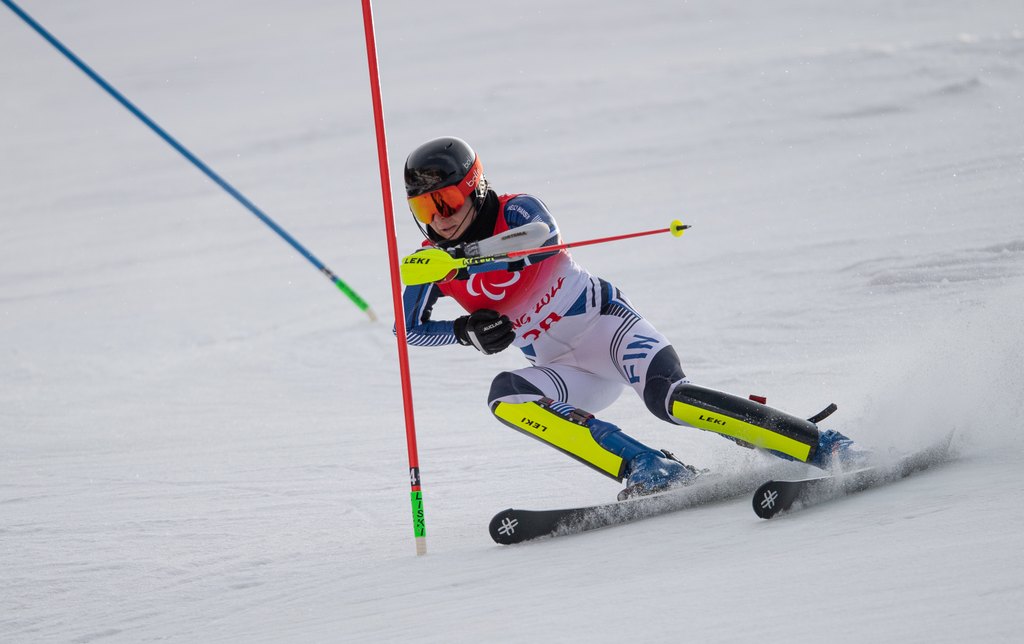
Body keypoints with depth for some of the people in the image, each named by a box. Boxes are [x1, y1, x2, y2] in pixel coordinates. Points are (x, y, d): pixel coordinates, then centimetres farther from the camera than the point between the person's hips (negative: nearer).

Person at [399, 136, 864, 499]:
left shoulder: (515, 212, -14)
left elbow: (538, 232, -35)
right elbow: (410, 329, 1)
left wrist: (463, 254, -49)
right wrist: (466, 330, -18)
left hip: (605, 322, -5)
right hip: (570, 373, 5)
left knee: (668, 397, -32)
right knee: (504, 397, -26)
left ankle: (823, 448, -28)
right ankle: (647, 469, -33)